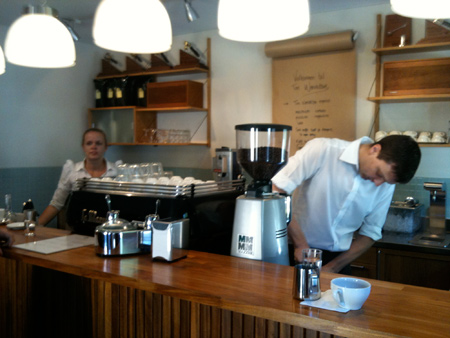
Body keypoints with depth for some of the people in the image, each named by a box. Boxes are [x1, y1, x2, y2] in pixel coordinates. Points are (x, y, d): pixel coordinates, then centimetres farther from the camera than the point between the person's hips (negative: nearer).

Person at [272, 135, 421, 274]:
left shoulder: (386, 186, -4)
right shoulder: (323, 150, -18)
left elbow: (370, 233, 4)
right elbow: (277, 189, -23)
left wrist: (332, 268, -5)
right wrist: (300, 244, -21)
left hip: (338, 258, 4)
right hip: (296, 250, -3)